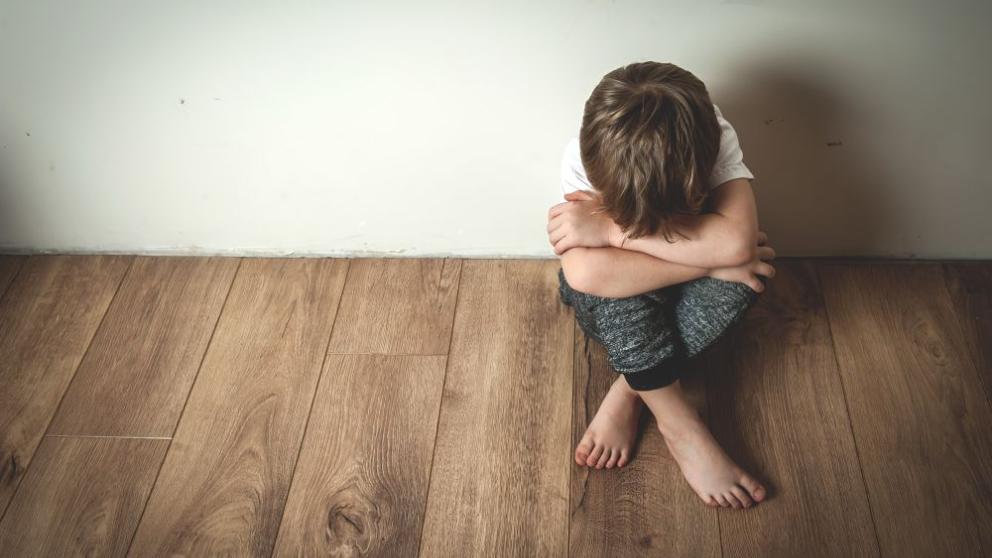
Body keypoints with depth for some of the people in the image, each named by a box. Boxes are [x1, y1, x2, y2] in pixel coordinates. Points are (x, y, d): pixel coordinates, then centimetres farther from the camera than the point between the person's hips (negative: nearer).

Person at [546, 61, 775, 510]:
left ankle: (628, 393, -19)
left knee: (747, 266, -32)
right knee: (604, 273, -37)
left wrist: (609, 228, -44)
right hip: (609, 308, -1)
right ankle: (680, 426, -24)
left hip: (678, 297, 1)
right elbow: (585, 272, -45)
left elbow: (737, 240, -44)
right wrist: (709, 259, -42)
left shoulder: (713, 137, -27)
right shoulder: (581, 158, -30)